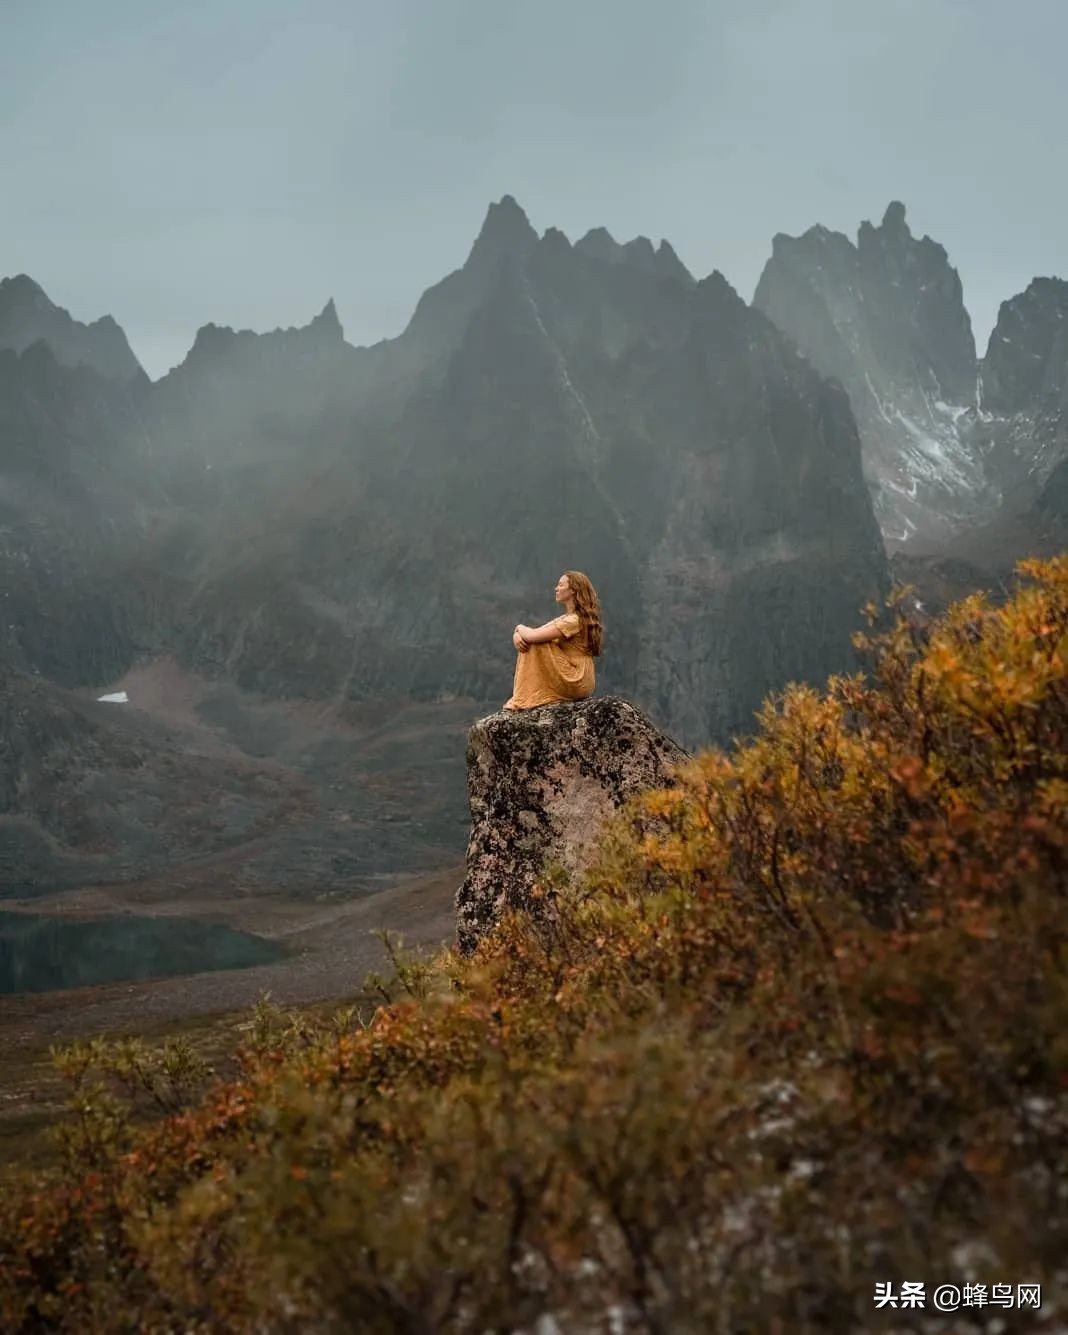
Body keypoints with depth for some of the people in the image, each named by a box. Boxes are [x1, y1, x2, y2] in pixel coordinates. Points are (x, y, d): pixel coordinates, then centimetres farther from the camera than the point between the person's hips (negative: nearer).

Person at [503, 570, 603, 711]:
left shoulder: (574, 620, -17)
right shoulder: (565, 619, 16)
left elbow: (533, 636, -22)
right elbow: (533, 634, 12)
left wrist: (520, 628, 0)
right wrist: (517, 634, -10)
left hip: (575, 682, -10)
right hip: (575, 680, 10)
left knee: (534, 647, -15)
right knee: (526, 644, 6)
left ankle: (526, 700, -11)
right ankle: (520, 699, -2)